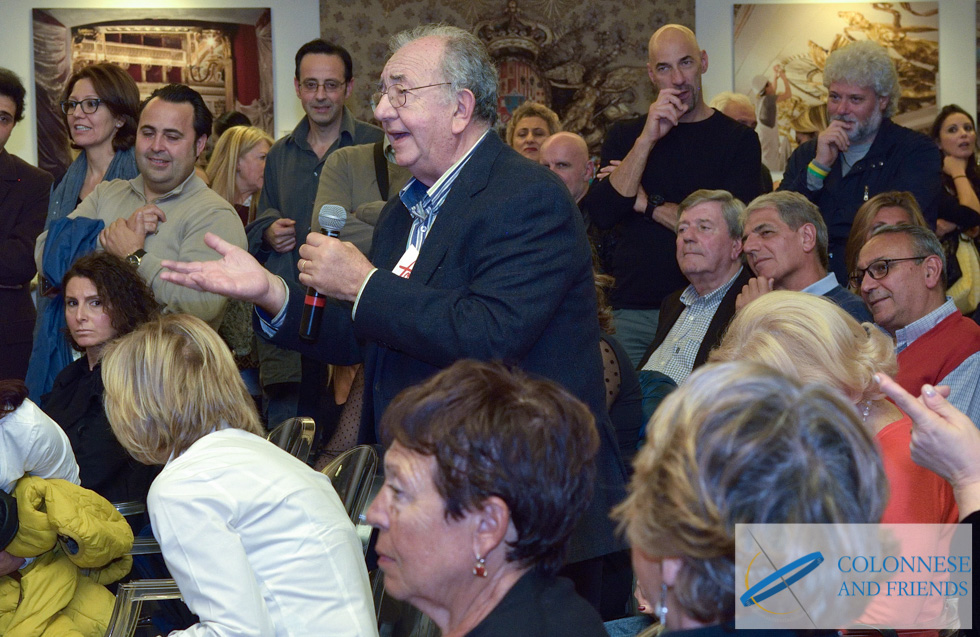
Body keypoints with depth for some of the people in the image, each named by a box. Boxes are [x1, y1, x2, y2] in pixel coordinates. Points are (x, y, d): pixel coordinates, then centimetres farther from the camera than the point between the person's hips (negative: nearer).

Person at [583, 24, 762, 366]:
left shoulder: (738, 139, 3)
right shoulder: (625, 135, 11)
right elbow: (601, 215, -5)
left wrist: (647, 203, -6)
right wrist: (648, 139, -11)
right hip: (633, 309, 2)